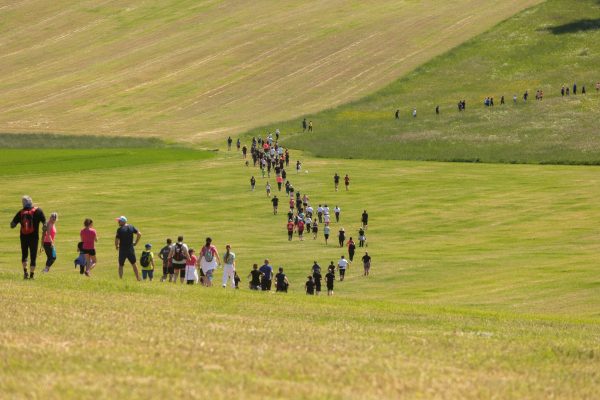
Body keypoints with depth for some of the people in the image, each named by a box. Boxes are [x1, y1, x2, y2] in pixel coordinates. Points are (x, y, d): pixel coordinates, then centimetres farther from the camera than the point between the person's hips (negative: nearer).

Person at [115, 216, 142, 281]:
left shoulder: (120, 229, -12)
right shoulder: (131, 227, 1)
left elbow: (116, 239, -14)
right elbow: (139, 234, -1)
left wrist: (116, 246, 5)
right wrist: (136, 242, 8)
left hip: (122, 250, -3)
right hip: (131, 249, 3)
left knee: (121, 266, 10)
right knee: (134, 264, 15)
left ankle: (120, 279, 5)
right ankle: (138, 279, 13)